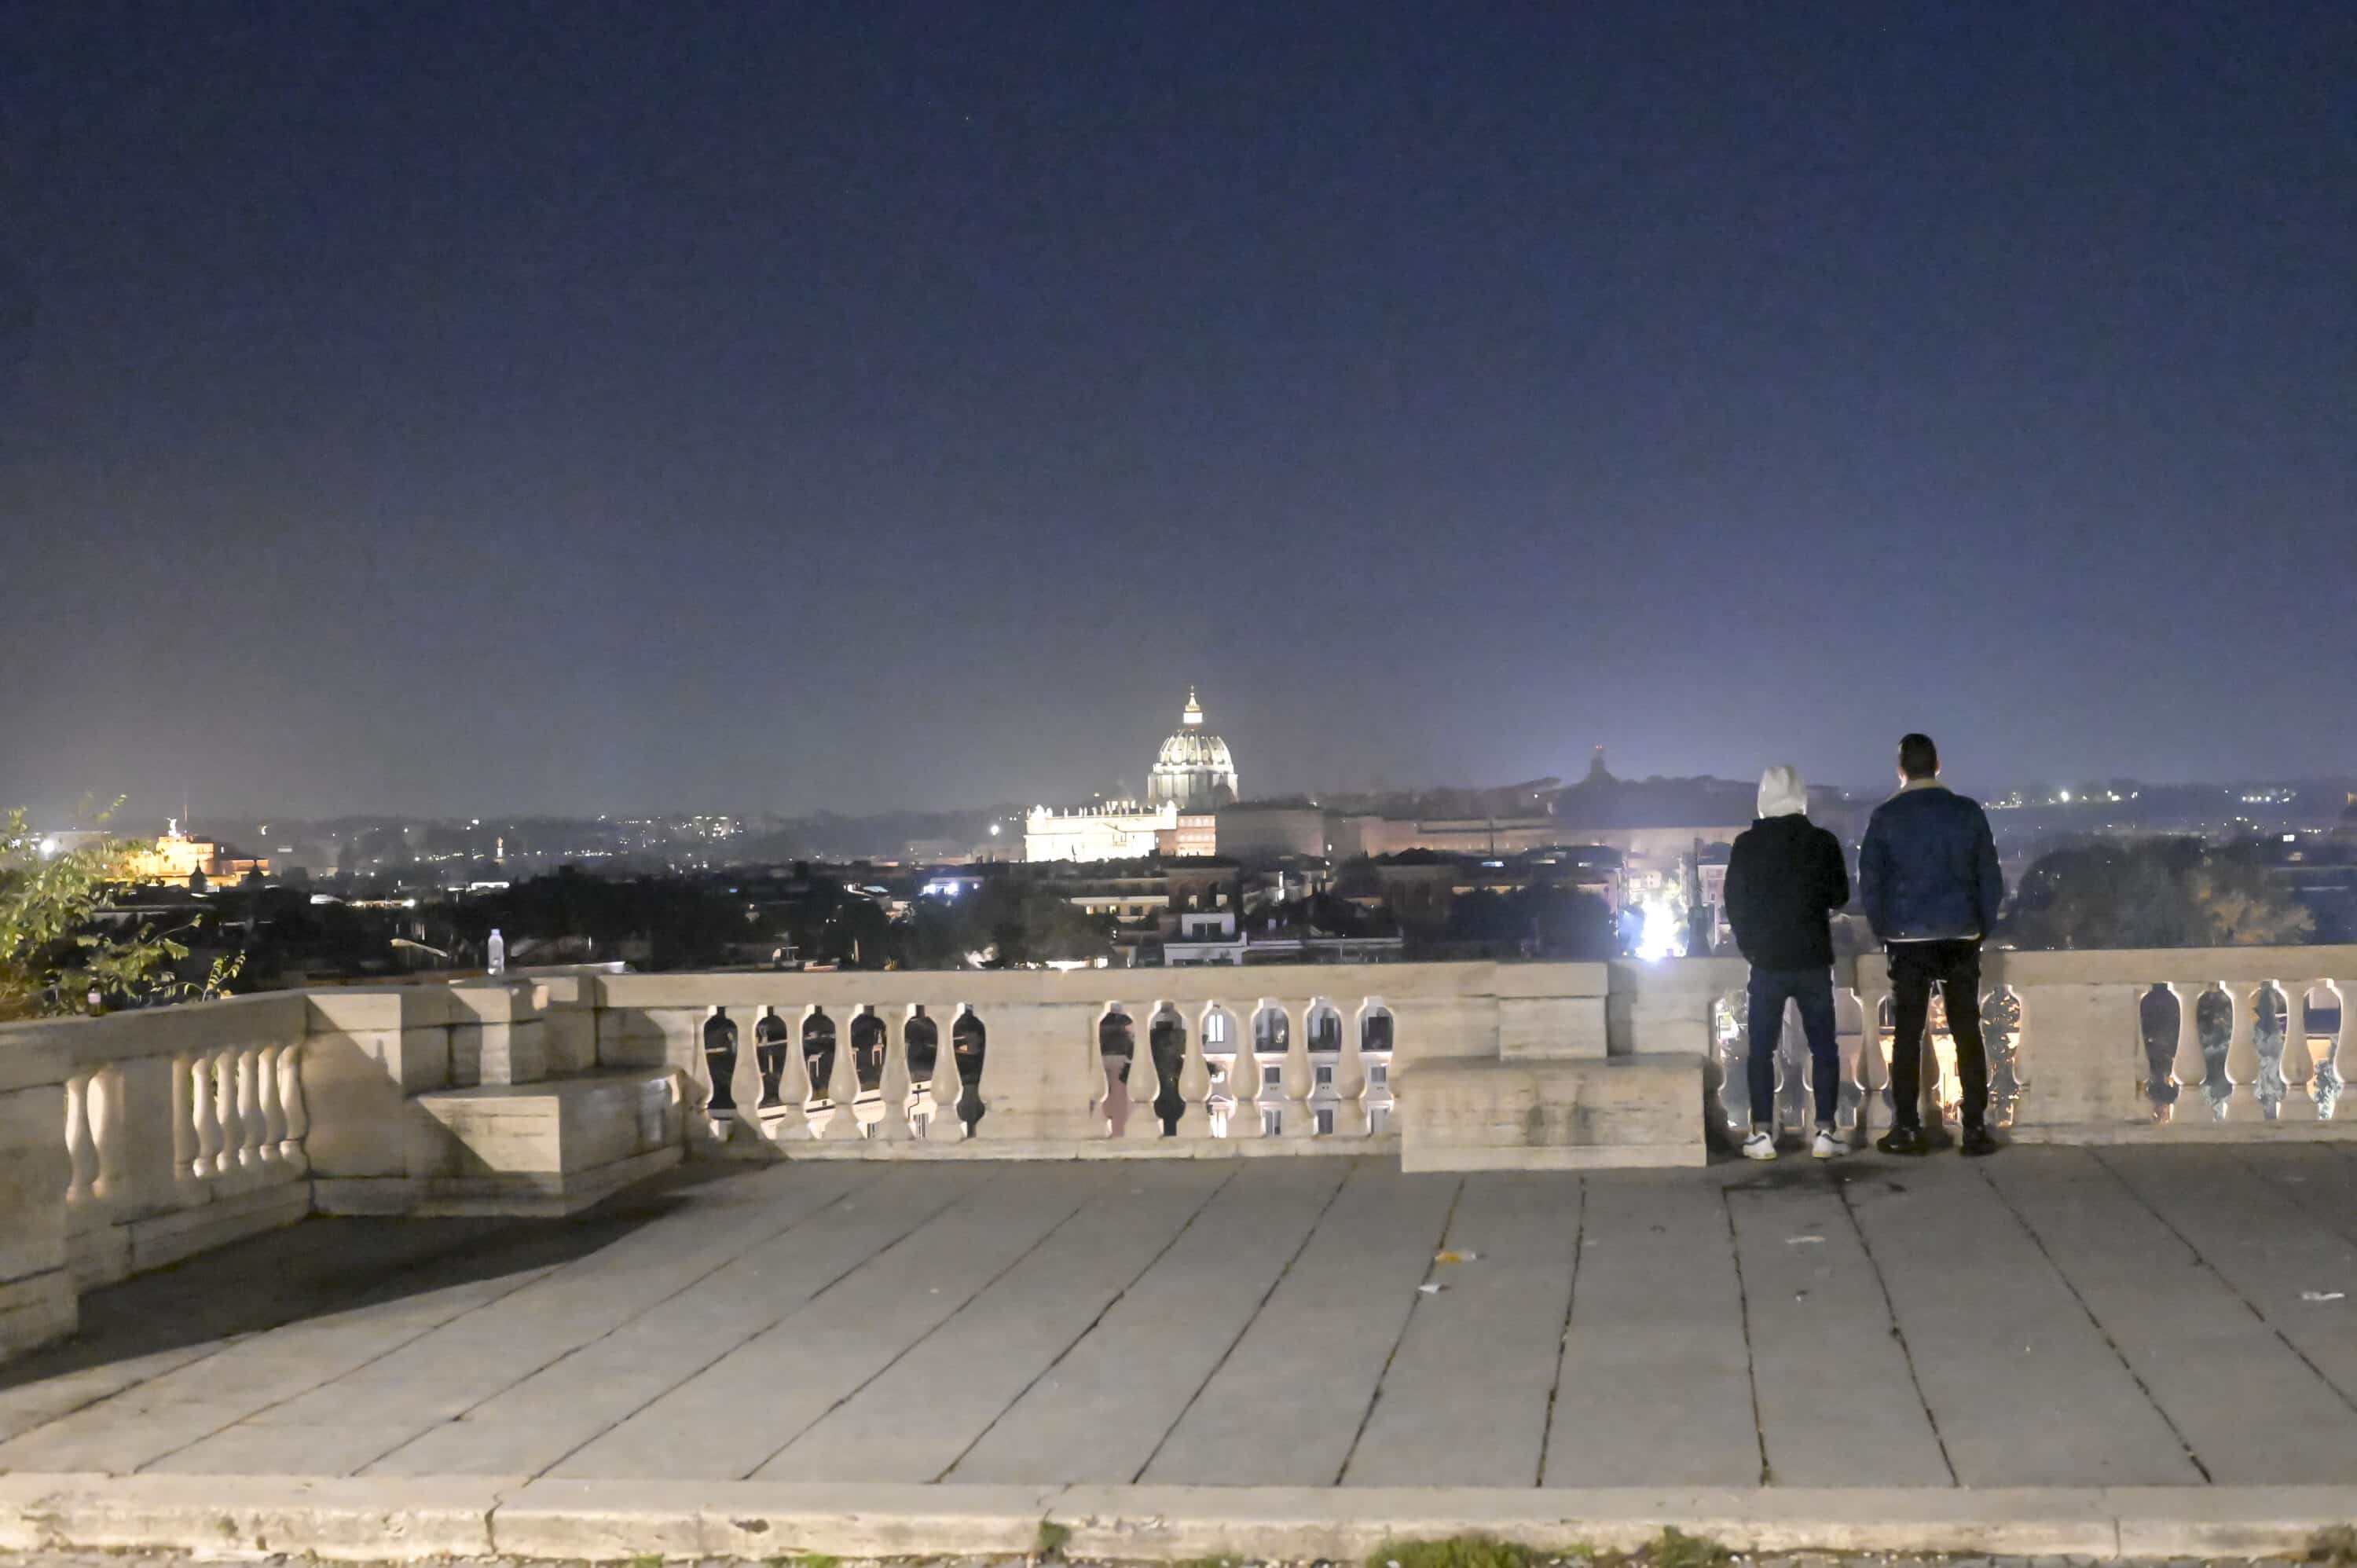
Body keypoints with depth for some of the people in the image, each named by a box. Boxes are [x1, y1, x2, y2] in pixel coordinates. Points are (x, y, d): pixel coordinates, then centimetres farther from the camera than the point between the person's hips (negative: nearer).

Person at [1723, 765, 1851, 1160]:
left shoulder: (1747, 845, -5)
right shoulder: (1823, 842, -4)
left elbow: (1735, 902, 0)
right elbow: (1840, 896, 6)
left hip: (1768, 960, 0)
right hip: (1814, 960, 1)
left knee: (1761, 1049, 5)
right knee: (1823, 1046, 8)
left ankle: (1763, 1134, -1)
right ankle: (1824, 1133, 3)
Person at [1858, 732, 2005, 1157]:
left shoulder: (1886, 816, -3)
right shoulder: (1968, 812, 1)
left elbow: (1869, 880, -1)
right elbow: (1990, 877, 4)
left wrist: (1883, 929, 10)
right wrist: (1983, 926, 13)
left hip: (1908, 939, -1)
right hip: (1961, 938, 1)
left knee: (1908, 1034, 4)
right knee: (1968, 1033, 5)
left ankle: (1907, 1129, 3)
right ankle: (1975, 1129, 3)